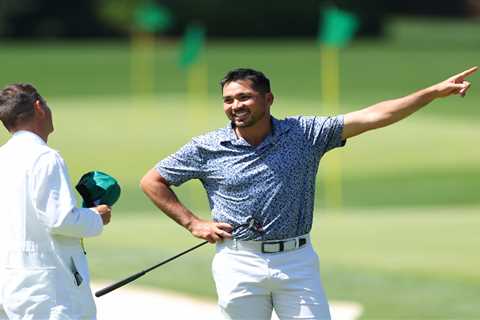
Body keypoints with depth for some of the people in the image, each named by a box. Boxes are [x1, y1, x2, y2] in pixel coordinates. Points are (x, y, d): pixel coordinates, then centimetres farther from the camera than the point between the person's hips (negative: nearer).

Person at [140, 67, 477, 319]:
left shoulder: (303, 134, 1)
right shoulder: (207, 148, 0)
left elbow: (372, 117, -5)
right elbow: (152, 182, 10)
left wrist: (435, 92, -11)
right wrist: (193, 223, 2)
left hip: (297, 261, 1)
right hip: (239, 264, -1)